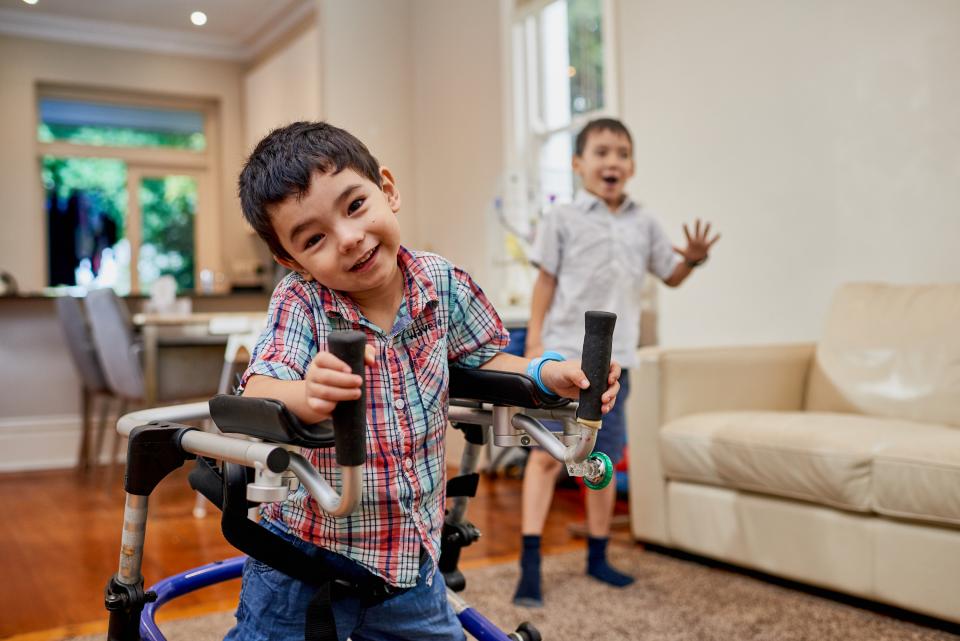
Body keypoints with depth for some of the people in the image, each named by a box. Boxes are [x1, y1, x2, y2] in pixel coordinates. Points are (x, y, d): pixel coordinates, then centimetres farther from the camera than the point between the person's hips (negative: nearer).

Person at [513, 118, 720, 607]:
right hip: (563, 354, -4)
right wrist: (534, 342, -3)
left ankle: (597, 556, 24)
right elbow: (546, 281, 1)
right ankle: (530, 562, -2)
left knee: (604, 460, 11)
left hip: (614, 359, 4)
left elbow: (670, 276, 18)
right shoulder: (562, 219, 0)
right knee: (547, 454, -7)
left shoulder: (643, 224, 11)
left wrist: (693, 258, -3)